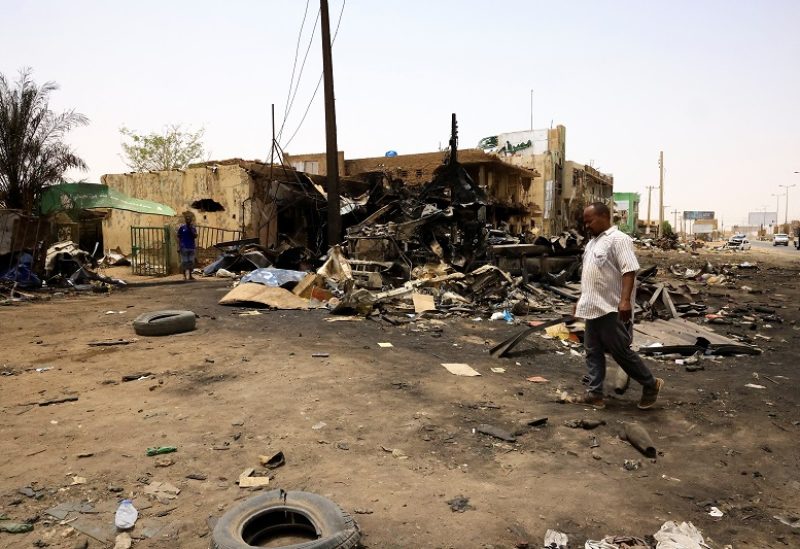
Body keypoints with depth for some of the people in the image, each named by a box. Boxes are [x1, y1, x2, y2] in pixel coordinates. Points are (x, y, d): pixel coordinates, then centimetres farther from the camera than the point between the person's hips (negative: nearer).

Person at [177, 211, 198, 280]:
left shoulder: (193, 228, 9)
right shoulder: (181, 228, 2)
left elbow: (195, 237, -3)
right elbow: (179, 238, 3)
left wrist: (192, 229, -11)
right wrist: (179, 247, -4)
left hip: (192, 247, 3)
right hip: (184, 248, -3)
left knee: (191, 262, 6)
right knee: (184, 262, -2)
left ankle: (190, 275, 14)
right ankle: (184, 276, 3)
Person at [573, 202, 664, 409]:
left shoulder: (618, 239, -13)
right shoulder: (593, 242, 16)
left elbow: (629, 270, -22)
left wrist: (625, 300, -31)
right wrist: (582, 299, 25)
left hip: (612, 309, -9)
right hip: (594, 308, 9)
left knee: (621, 352, -1)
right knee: (593, 352, 10)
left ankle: (651, 385, 17)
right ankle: (595, 393, 16)